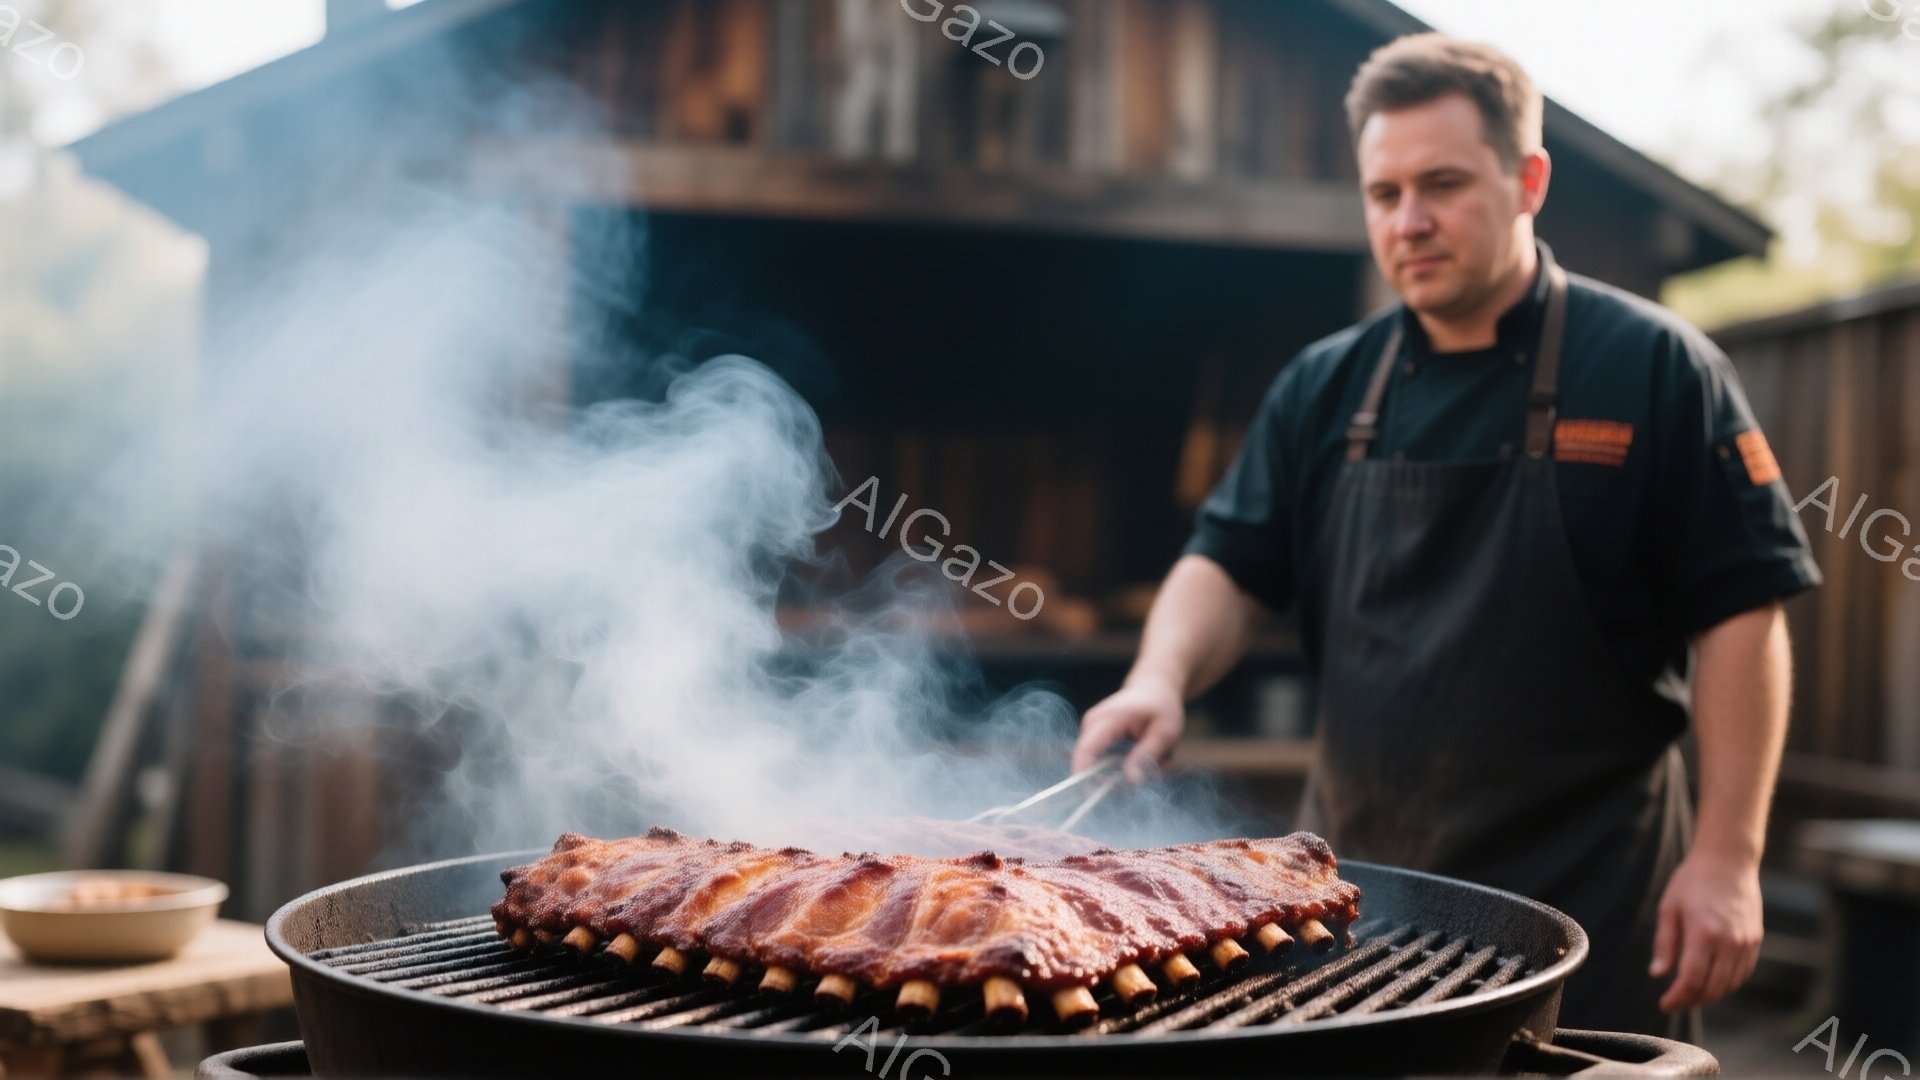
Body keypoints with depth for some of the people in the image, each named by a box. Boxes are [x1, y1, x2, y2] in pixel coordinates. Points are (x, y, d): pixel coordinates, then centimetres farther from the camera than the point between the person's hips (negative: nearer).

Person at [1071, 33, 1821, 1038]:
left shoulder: (1652, 368, -5)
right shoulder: (1326, 389, 8)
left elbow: (1739, 613, -7)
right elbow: (1229, 565, 7)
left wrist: (1728, 856, -12)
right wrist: (1161, 679, -14)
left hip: (1586, 902, -3)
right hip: (1355, 889, 4)